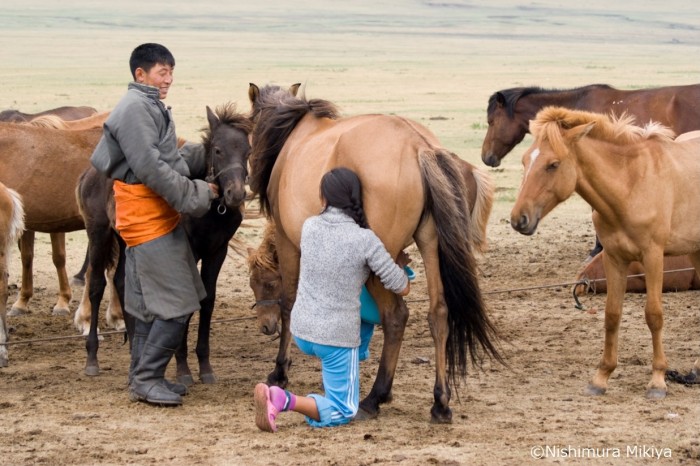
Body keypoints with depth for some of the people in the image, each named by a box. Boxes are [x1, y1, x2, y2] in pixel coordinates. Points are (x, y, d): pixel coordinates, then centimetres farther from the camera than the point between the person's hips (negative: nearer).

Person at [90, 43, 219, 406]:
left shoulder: (149, 108, 16)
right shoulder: (134, 110, -16)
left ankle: (143, 377, 21)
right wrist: (195, 195, -18)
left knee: (152, 305, 14)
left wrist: (205, 154, 6)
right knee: (176, 306, -9)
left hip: (159, 216, 10)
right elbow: (150, 168, -22)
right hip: (147, 218, -10)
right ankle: (145, 380, -2)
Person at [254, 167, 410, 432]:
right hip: (337, 336, -6)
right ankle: (284, 400, -17)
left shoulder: (309, 227, -3)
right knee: (343, 412, 7)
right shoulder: (365, 240, -17)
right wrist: (399, 267, 16)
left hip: (300, 331, 6)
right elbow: (402, 288, -9)